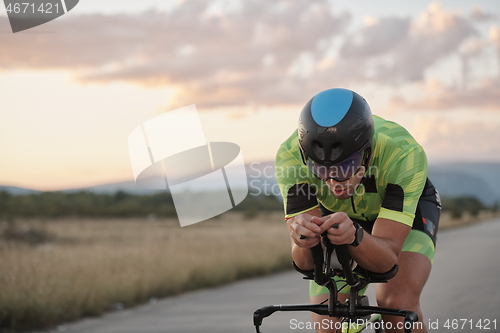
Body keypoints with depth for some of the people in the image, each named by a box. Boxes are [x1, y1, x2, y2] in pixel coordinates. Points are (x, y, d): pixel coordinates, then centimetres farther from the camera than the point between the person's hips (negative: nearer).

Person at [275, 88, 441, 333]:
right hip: (334, 213, 2)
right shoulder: (291, 157, -34)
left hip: (408, 207, -2)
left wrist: (355, 236, -61)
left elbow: (386, 259, -40)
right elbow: (305, 264, -34)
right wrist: (303, 242, -56)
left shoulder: (404, 154, -39)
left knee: (398, 304, -27)